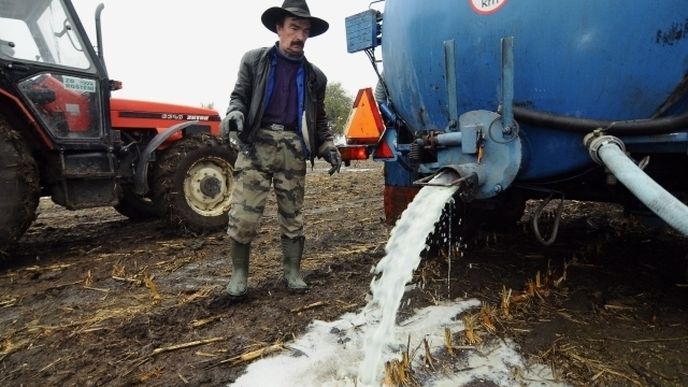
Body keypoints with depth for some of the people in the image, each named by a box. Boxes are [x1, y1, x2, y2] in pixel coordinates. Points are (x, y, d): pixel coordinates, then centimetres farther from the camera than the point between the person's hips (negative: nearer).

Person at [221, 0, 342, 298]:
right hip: (257, 144, -2)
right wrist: (234, 114, -15)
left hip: (294, 150, 2)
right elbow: (239, 95, 8)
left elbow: (319, 118, 20)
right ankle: (239, 273, 12)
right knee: (243, 215, -5)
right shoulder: (254, 60, 10)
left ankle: (292, 271, 21)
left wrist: (328, 147, 5)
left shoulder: (315, 75, 16)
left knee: (293, 216, 7)